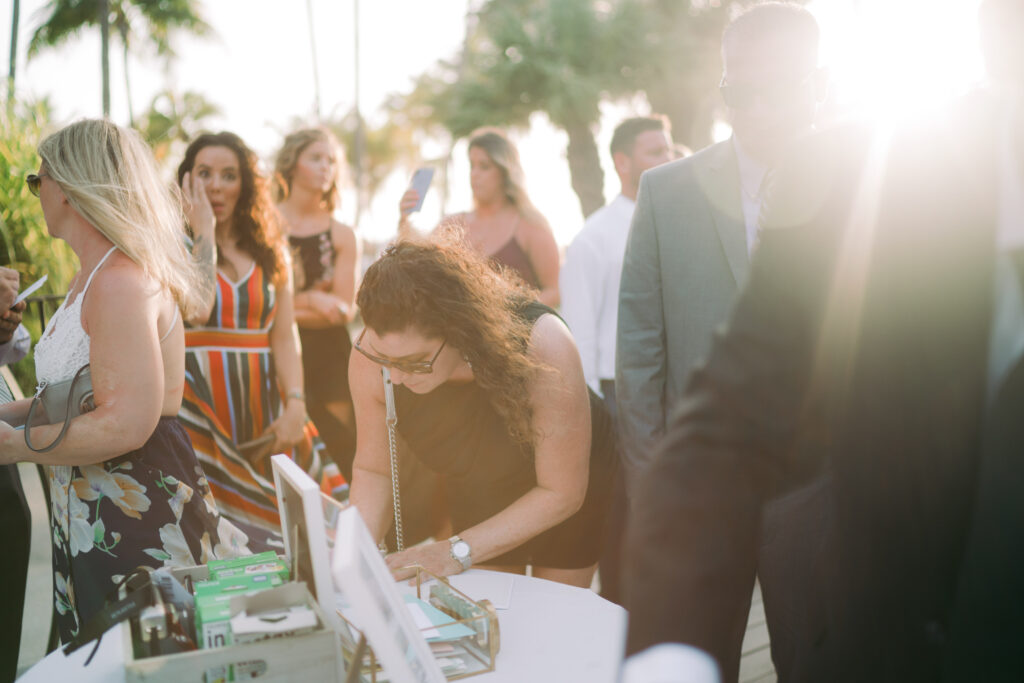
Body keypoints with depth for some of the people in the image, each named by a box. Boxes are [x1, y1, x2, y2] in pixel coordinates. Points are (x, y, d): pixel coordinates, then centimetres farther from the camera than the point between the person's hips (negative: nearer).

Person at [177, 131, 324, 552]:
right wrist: (205, 232, -7)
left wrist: (295, 406, -6)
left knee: (270, 524, 1)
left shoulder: (270, 252, 13)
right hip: (200, 404, -3)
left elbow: (285, 338, 7)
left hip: (261, 408, 4)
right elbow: (197, 310, -17)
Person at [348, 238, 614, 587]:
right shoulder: (373, 354, -30)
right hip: (476, 502, 3)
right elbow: (373, 470, -14)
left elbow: (563, 493, -29)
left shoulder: (541, 347, -41)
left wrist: (458, 551, -33)